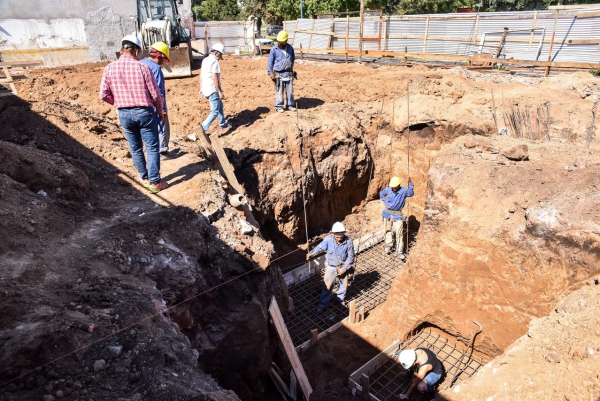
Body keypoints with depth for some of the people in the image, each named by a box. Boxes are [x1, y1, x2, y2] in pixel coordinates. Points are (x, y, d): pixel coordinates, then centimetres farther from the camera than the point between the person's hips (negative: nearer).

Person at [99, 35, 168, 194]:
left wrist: (119, 103, 19)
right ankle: (154, 182, 6)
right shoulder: (142, 67, -11)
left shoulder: (109, 68, -1)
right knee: (152, 148, 5)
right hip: (145, 112, -3)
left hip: (124, 114, 4)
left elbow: (104, 95, 1)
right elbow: (156, 95, -10)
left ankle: (144, 178, 29)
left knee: (135, 148, 17)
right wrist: (160, 111, 7)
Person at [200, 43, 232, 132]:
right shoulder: (215, 62, -15)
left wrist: (201, 88, 23)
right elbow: (215, 78, -21)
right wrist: (220, 91, -17)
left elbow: (201, 75, 17)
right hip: (212, 90, -10)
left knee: (220, 105, 26)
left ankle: (222, 123, 39)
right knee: (215, 111, -7)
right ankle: (203, 128, -17)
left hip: (205, 89, 10)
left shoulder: (205, 60, 12)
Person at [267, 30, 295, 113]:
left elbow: (293, 58, 19)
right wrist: (270, 73, -7)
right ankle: (278, 106, 11)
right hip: (279, 74, -3)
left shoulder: (290, 48, 4)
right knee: (279, 91, 1)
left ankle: (290, 105, 20)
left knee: (290, 90, 8)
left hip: (289, 73, 3)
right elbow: (270, 62, -2)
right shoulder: (274, 49, -6)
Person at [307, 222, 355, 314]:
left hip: (343, 266, 1)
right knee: (328, 285, 2)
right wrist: (311, 254, -19)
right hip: (331, 266, -1)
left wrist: (344, 268, -16)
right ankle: (322, 304, 18)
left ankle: (340, 299, 47)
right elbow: (320, 247, -7)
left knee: (344, 284, 20)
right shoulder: (328, 239, -23)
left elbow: (350, 257, -14)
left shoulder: (348, 242, -23)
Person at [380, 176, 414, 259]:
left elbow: (411, 193, -28)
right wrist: (385, 201, 4)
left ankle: (400, 251, -2)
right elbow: (381, 194, 16)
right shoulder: (388, 189, -2)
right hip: (388, 212, 3)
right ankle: (388, 245, 30)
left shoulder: (403, 191, -10)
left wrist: (410, 183, -39)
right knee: (388, 230, 13)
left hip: (397, 214, -3)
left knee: (399, 232, -7)